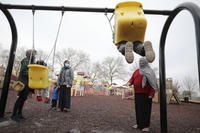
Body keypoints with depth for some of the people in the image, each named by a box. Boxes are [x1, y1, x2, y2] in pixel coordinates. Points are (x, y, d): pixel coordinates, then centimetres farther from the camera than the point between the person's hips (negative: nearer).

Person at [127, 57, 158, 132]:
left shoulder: (149, 72, -2)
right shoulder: (136, 71, 15)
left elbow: (152, 84, -8)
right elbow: (132, 79, 14)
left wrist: (151, 94, -16)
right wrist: (129, 82, -10)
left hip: (146, 94, -5)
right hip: (137, 93, 6)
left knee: (146, 109, -1)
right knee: (138, 109, 10)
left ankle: (146, 125, 10)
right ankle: (139, 123, 23)